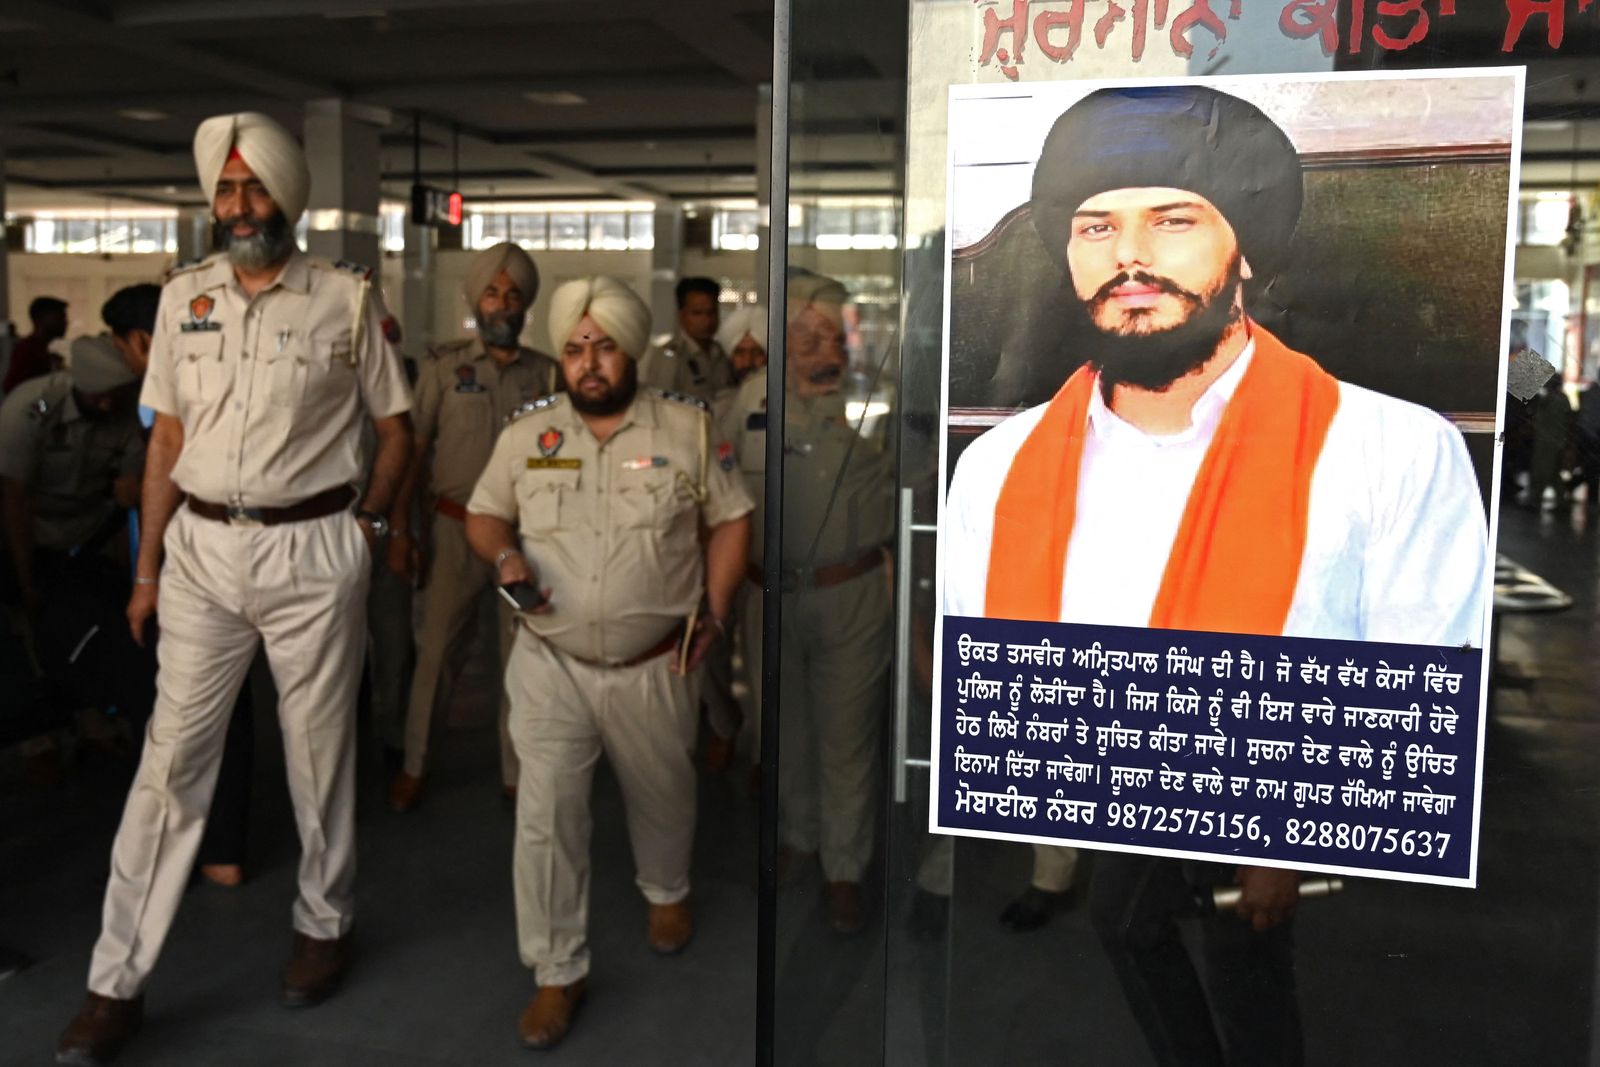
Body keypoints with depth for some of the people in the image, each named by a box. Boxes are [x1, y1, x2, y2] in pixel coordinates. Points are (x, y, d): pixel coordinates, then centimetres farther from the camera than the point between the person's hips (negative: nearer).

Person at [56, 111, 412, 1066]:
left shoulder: (348, 299, -2)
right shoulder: (184, 298, 7)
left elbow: (396, 427, 5)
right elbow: (169, 436, 10)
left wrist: (367, 525, -6)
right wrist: (148, 568, 8)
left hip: (311, 552, -2)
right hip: (201, 551, 3)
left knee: (320, 751, 9)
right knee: (171, 757, 4)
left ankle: (326, 924, 31)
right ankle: (119, 983, 12)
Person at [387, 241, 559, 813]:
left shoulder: (545, 373, 5)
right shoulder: (444, 368, 0)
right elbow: (412, 449, 1)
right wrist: (399, 528, -4)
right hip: (456, 529, -1)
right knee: (435, 648, 3)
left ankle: (516, 772, 18)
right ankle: (413, 765, 18)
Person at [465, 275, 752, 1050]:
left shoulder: (686, 429, -4)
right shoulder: (524, 435, 0)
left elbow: (729, 521, 2)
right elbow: (482, 515, 10)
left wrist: (715, 611, -6)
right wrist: (505, 555, -12)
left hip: (654, 668, 0)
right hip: (550, 664, 0)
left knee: (662, 794, 20)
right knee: (545, 817, -3)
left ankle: (666, 890, 51)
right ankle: (557, 972, 12)